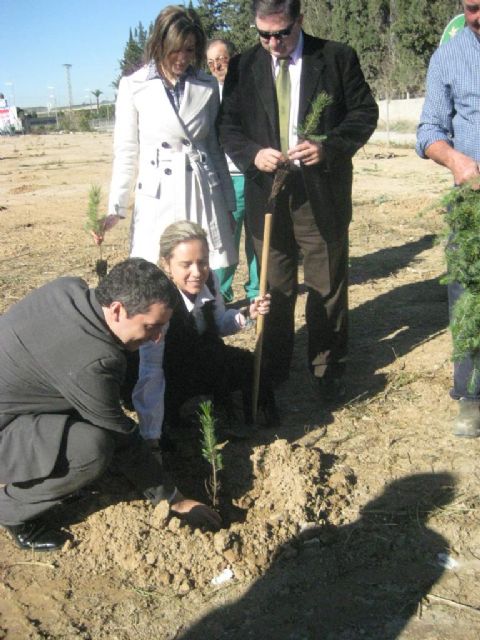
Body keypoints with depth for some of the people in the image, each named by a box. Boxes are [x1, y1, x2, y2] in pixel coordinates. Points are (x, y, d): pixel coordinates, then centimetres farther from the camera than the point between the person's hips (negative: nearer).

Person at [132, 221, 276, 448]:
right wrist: (151, 438, -37)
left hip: (202, 365, 6)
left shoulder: (209, 280, -16)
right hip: (169, 385, -6)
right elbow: (152, 372, -36)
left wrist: (246, 314, -12)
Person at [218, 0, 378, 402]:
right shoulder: (243, 67, 6)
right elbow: (228, 126, 6)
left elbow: (365, 112, 0)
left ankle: (328, 369, 24)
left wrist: (330, 146, -17)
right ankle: (273, 369, 26)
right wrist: (253, 154, -15)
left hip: (323, 192, -1)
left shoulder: (337, 58, 0)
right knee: (274, 289, 12)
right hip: (267, 192, 2)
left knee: (328, 287, 8)